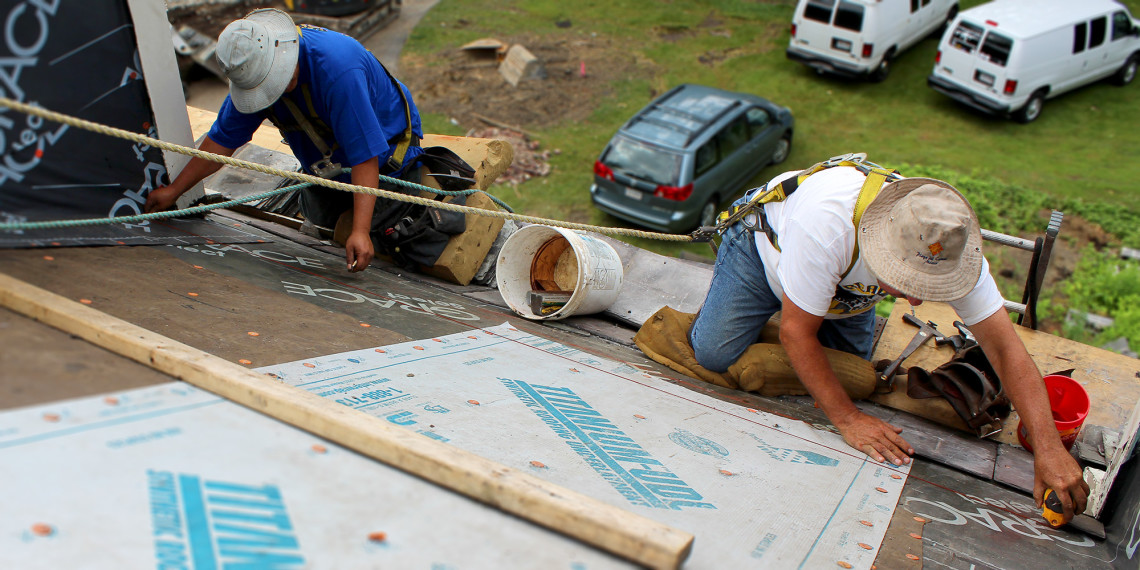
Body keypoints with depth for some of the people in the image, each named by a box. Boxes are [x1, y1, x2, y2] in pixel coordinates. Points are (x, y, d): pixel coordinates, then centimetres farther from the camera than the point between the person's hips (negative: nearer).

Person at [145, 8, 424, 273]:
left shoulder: (338, 69, -41)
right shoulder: (253, 73, -20)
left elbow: (366, 157, -42)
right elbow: (221, 140, -8)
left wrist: (360, 231, -47)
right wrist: (173, 190, -6)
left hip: (387, 144, -6)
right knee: (320, 219, 15)